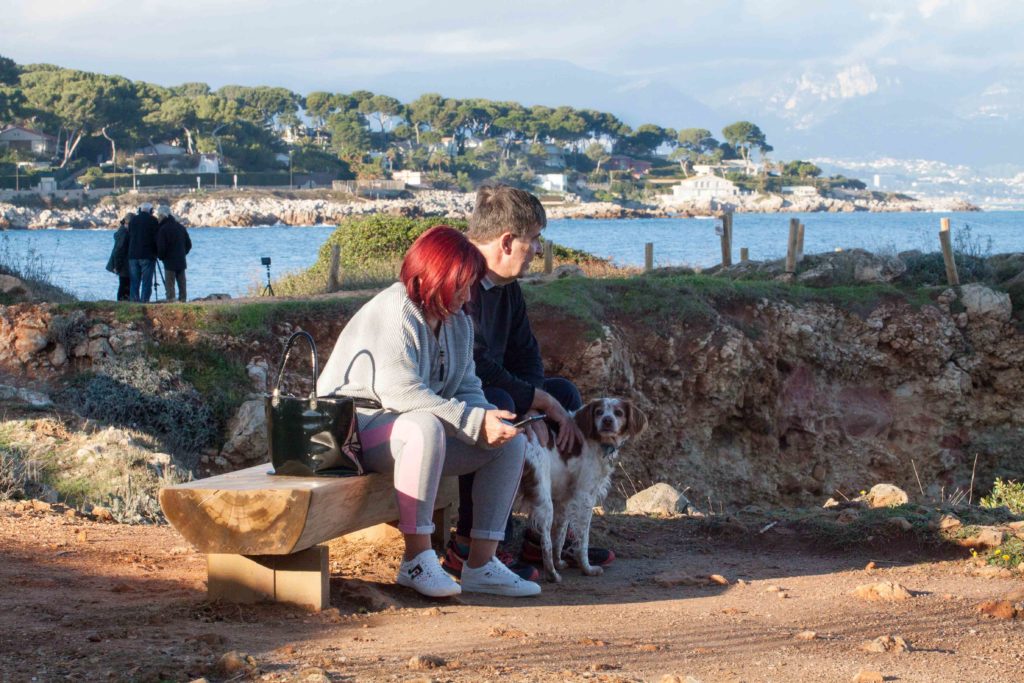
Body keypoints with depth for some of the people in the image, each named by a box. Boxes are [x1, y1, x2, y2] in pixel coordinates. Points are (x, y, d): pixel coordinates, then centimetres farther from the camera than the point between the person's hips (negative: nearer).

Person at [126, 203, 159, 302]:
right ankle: (144, 301, -9)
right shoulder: (152, 220, -4)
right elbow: (156, 238, -6)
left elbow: (129, 237, 14)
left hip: (133, 255, 4)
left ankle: (134, 301, 5)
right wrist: (156, 252, 7)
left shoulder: (132, 220, 10)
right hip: (147, 256, -4)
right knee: (147, 282, -3)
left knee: (134, 282, 8)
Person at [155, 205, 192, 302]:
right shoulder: (181, 227, 9)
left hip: (170, 262, -6)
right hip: (181, 261, 6)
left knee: (169, 284, -3)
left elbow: (161, 247, -14)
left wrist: (160, 257, 4)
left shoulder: (163, 229, -12)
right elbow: (189, 244, 14)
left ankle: (171, 300, -7)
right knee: (182, 284, 11)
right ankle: (183, 299, 13)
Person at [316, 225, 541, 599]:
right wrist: (476, 422, -30)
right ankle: (416, 560, -32)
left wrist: (487, 422, -15)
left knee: (512, 442, -5)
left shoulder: (457, 321, 10)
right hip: (358, 425, -9)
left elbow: (466, 388, 10)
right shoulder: (393, 313, -19)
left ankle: (481, 564, -8)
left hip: (424, 428, 9)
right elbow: (400, 392, -29)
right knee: (425, 426, -41)